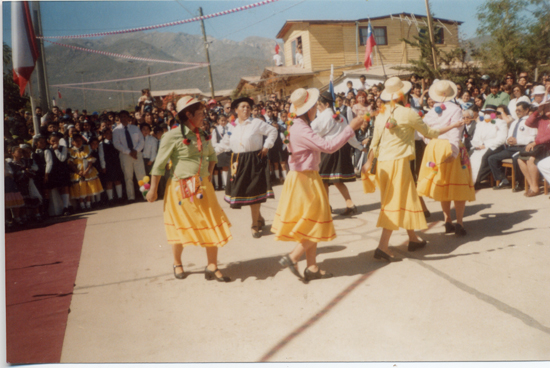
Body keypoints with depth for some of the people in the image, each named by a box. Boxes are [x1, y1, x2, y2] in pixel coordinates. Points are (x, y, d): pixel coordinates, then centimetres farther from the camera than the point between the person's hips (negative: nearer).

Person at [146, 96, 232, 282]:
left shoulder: (203, 135, 6)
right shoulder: (173, 136, -12)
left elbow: (212, 155, 22)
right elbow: (159, 164, -9)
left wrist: (209, 174, 7)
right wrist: (153, 189, -7)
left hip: (203, 187, 5)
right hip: (181, 188, -5)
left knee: (213, 225, 0)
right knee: (181, 227, 10)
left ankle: (212, 267, 11)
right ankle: (177, 264, 33)